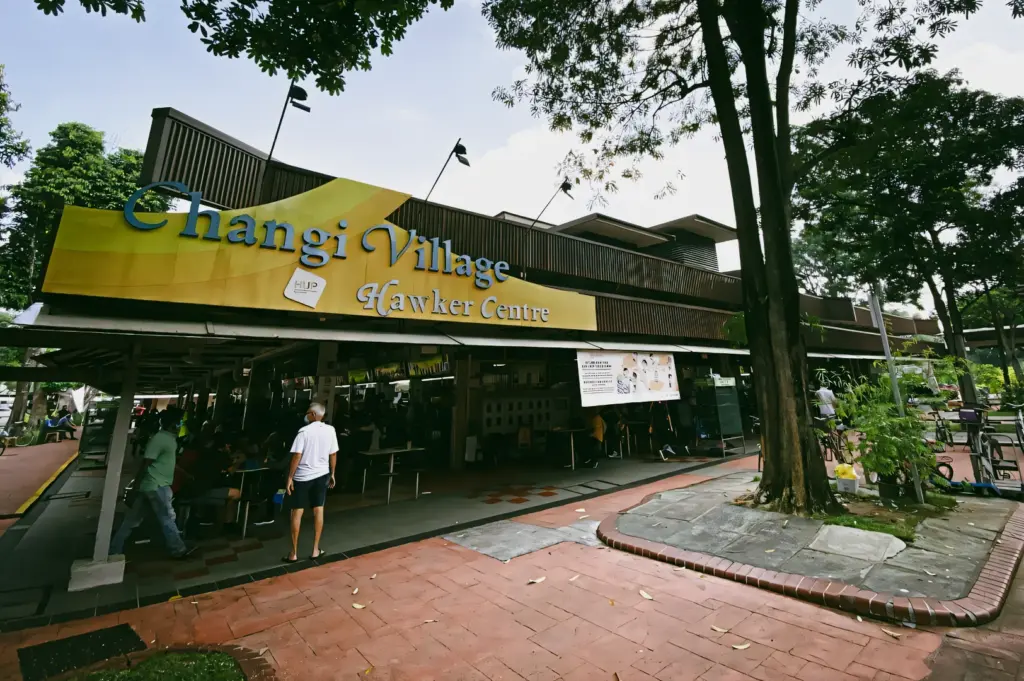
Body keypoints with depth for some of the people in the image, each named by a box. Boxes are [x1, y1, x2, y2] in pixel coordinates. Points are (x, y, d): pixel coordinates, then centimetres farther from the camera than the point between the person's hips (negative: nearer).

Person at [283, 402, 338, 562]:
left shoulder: (304, 431, -15)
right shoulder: (330, 430, -4)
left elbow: (297, 456, -17)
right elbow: (333, 454, 2)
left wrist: (289, 478, -8)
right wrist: (332, 474, 12)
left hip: (302, 476, -3)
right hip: (322, 474, 3)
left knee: (297, 513, 9)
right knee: (318, 511, 11)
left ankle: (293, 553, 17)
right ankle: (315, 550, 19)